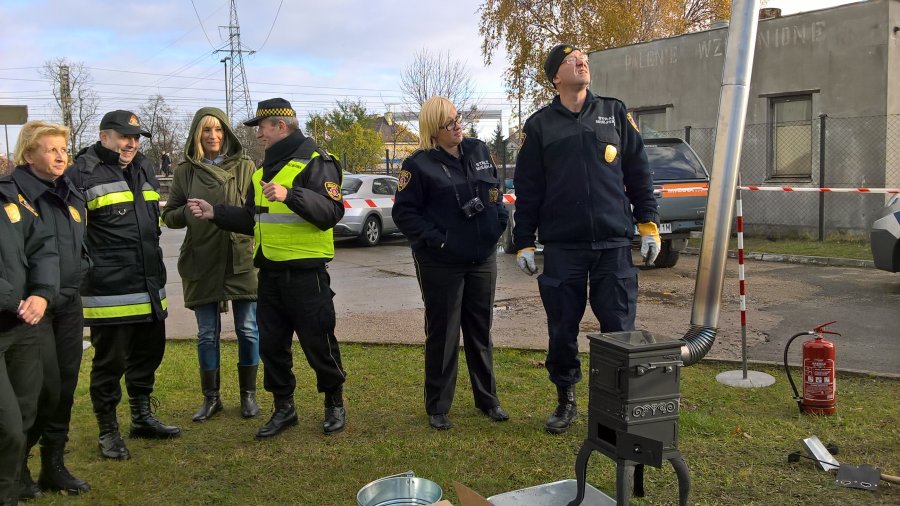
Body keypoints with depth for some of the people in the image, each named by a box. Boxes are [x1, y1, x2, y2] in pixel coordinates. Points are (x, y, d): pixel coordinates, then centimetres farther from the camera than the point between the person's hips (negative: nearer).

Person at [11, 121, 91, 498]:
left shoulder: (72, 195, 12)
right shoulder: (14, 192, -12)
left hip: (69, 305, 7)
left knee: (66, 387, 9)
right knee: (45, 388, -8)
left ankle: (54, 465, 23)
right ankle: (16, 463, 14)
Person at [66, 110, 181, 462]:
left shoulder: (144, 169, 16)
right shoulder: (82, 174, -9)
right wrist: (89, 268, -14)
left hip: (149, 286, 8)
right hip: (109, 290, -8)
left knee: (149, 353, 17)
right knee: (110, 361, 3)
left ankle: (142, 417, 34)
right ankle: (108, 432, 18)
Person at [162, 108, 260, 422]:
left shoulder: (245, 167, 3)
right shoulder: (185, 171, 6)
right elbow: (169, 216, 9)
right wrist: (188, 212, -12)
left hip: (242, 260, -1)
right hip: (202, 263, 1)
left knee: (247, 330, 4)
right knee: (207, 333, 8)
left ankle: (248, 395, 20)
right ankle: (211, 398, 22)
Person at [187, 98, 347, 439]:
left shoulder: (315, 161, -9)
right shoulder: (265, 169, 17)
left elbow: (331, 211, -23)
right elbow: (252, 219, 22)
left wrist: (290, 194, -34)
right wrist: (216, 213, 10)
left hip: (306, 273, -8)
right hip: (269, 273, 8)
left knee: (318, 343, 2)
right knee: (271, 345, 12)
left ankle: (334, 404, 23)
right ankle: (283, 408, 27)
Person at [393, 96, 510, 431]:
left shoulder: (479, 151, 8)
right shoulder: (419, 165, -8)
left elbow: (495, 190, 19)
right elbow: (404, 212, -7)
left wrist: (499, 221, 4)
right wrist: (434, 238, -15)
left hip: (483, 258, 5)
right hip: (441, 263, -5)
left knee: (480, 331, 14)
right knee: (442, 334, 3)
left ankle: (487, 399, 28)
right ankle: (437, 408, 15)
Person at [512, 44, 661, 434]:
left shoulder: (615, 113, 10)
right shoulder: (540, 125, 7)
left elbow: (639, 172, 10)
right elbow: (527, 189, 6)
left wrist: (648, 224, 4)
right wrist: (524, 243, 3)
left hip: (614, 244, 0)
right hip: (562, 248, 0)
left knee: (619, 328, 2)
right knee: (562, 331, 6)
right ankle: (566, 401, 24)